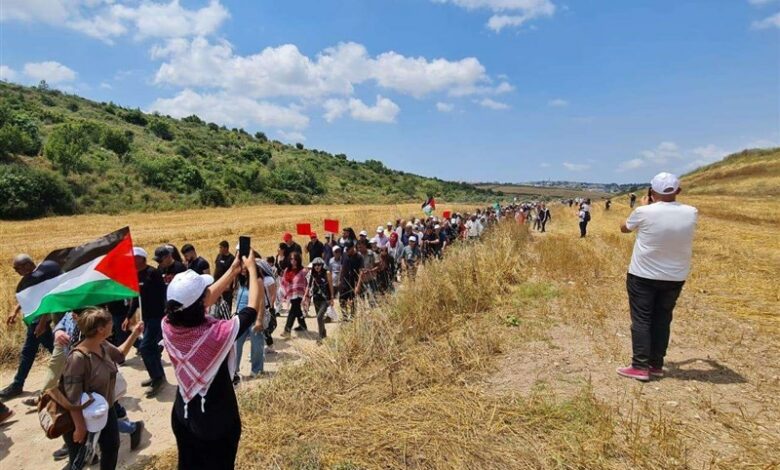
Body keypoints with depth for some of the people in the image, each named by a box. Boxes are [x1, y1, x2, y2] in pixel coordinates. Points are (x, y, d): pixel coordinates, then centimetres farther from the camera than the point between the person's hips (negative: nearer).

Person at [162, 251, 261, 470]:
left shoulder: (168, 326, -19)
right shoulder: (218, 333, -34)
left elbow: (201, 300, -3)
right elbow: (253, 307, -19)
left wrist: (234, 270, 2)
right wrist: (251, 268, -6)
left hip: (183, 416, 5)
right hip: (217, 421, -4)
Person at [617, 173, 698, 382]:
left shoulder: (644, 212, -16)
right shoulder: (691, 213, -6)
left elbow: (624, 228, 4)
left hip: (642, 275, -4)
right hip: (675, 277, 4)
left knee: (641, 320, 4)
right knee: (662, 320, 14)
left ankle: (640, 366, 3)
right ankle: (657, 365, 21)